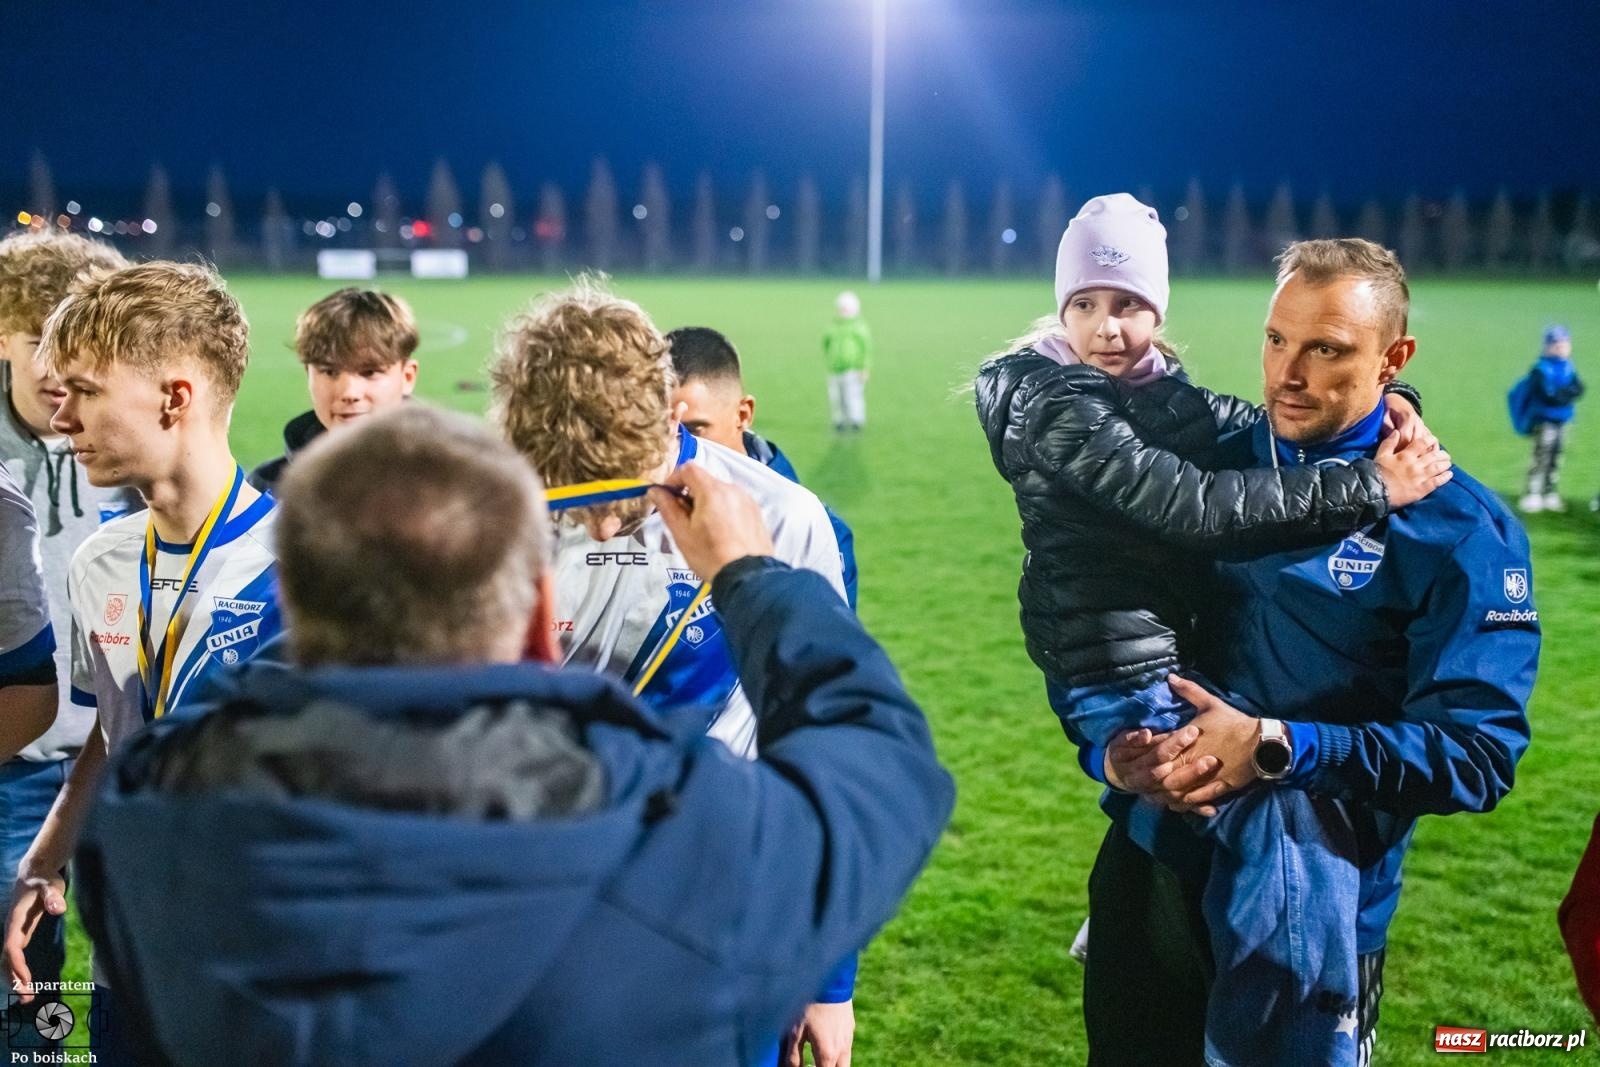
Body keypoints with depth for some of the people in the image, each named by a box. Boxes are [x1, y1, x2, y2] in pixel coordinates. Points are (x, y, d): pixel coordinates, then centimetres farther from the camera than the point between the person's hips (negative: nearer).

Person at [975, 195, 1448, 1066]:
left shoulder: (1156, 389, 10)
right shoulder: (1055, 408, -17)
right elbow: (1195, 507, -27)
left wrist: (1385, 405, -14)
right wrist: (1369, 489, -25)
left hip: (1174, 661, 10)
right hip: (1125, 684, -10)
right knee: (1303, 865, -19)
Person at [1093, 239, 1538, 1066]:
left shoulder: (1460, 528, -11)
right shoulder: (1202, 466, 1)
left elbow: (1478, 752, -17)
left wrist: (1277, 751, -27)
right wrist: (1109, 746, -15)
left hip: (1318, 904, -4)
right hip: (1150, 869, 4)